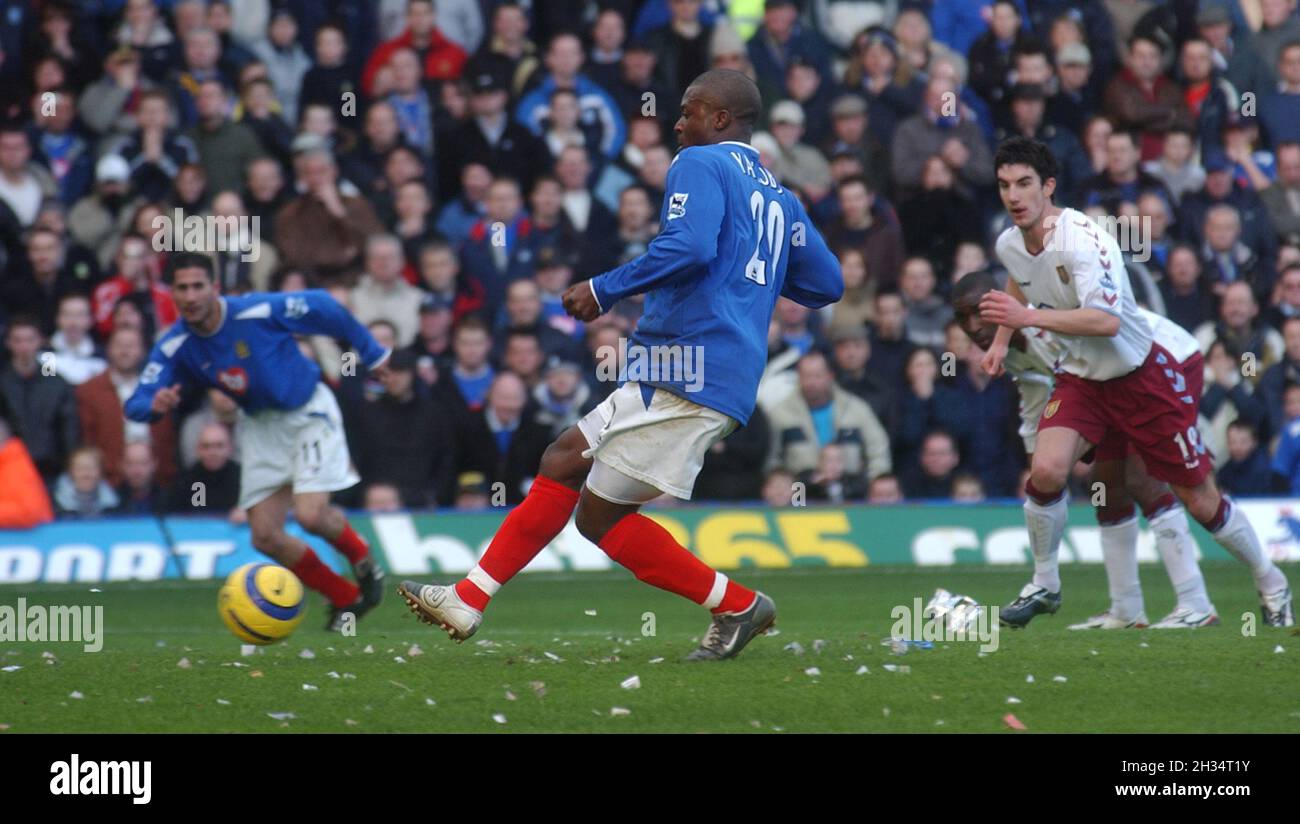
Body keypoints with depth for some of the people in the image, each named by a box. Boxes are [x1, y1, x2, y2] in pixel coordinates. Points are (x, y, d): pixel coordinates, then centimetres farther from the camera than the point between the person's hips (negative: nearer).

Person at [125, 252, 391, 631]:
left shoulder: (260, 311, -27)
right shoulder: (175, 347, -14)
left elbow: (324, 307, -12)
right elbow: (136, 405, -15)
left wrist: (372, 354, -1)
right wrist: (155, 404, -41)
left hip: (308, 411, -5)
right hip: (260, 425, 5)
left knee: (310, 514, -22)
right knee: (265, 536, -2)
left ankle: (362, 559, 13)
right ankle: (347, 600, 18)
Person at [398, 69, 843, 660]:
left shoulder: (701, 165, -5)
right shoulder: (779, 197, 21)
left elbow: (689, 247, -23)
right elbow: (827, 285, 22)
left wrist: (605, 290, -15)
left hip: (690, 374, -10)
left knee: (600, 514, -6)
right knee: (564, 462, 11)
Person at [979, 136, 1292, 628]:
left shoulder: (1082, 240, -28)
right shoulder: (1009, 245, -3)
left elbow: (1106, 321, -40)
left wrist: (1029, 316, -41)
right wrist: (1002, 338, 16)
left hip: (1143, 376, -5)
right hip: (1081, 379, 5)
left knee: (1202, 502, 2)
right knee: (1046, 471, -21)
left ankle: (1271, 584, 24)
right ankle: (1044, 584, 0)